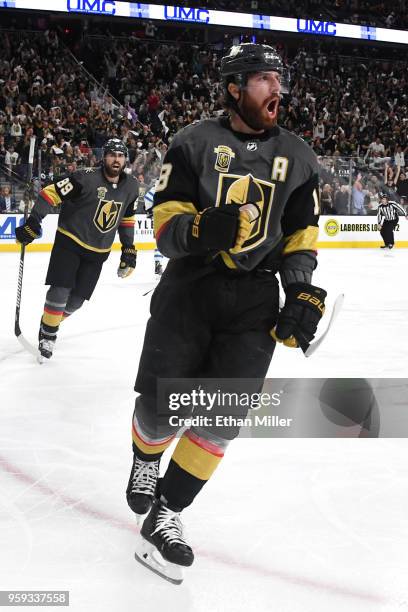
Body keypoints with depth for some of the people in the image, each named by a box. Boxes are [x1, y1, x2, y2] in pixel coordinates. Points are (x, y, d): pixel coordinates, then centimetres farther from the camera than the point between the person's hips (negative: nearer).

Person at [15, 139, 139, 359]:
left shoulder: (131, 187, -1)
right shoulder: (86, 178, -20)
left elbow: (127, 217, 14)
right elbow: (51, 192, -19)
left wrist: (129, 248, 12)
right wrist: (33, 223, -25)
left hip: (98, 251, 5)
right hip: (69, 241, -5)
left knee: (76, 300, 4)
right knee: (60, 290, -14)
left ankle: (51, 325, 29)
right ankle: (47, 333, 7)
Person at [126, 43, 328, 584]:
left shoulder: (298, 157, 7)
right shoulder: (195, 143, -3)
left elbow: (302, 234, 11)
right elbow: (165, 220, -6)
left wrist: (302, 292, -3)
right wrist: (199, 230, -28)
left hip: (255, 297, 2)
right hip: (188, 287, -2)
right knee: (161, 407, -2)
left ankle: (166, 513, 10)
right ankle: (146, 462, 34)